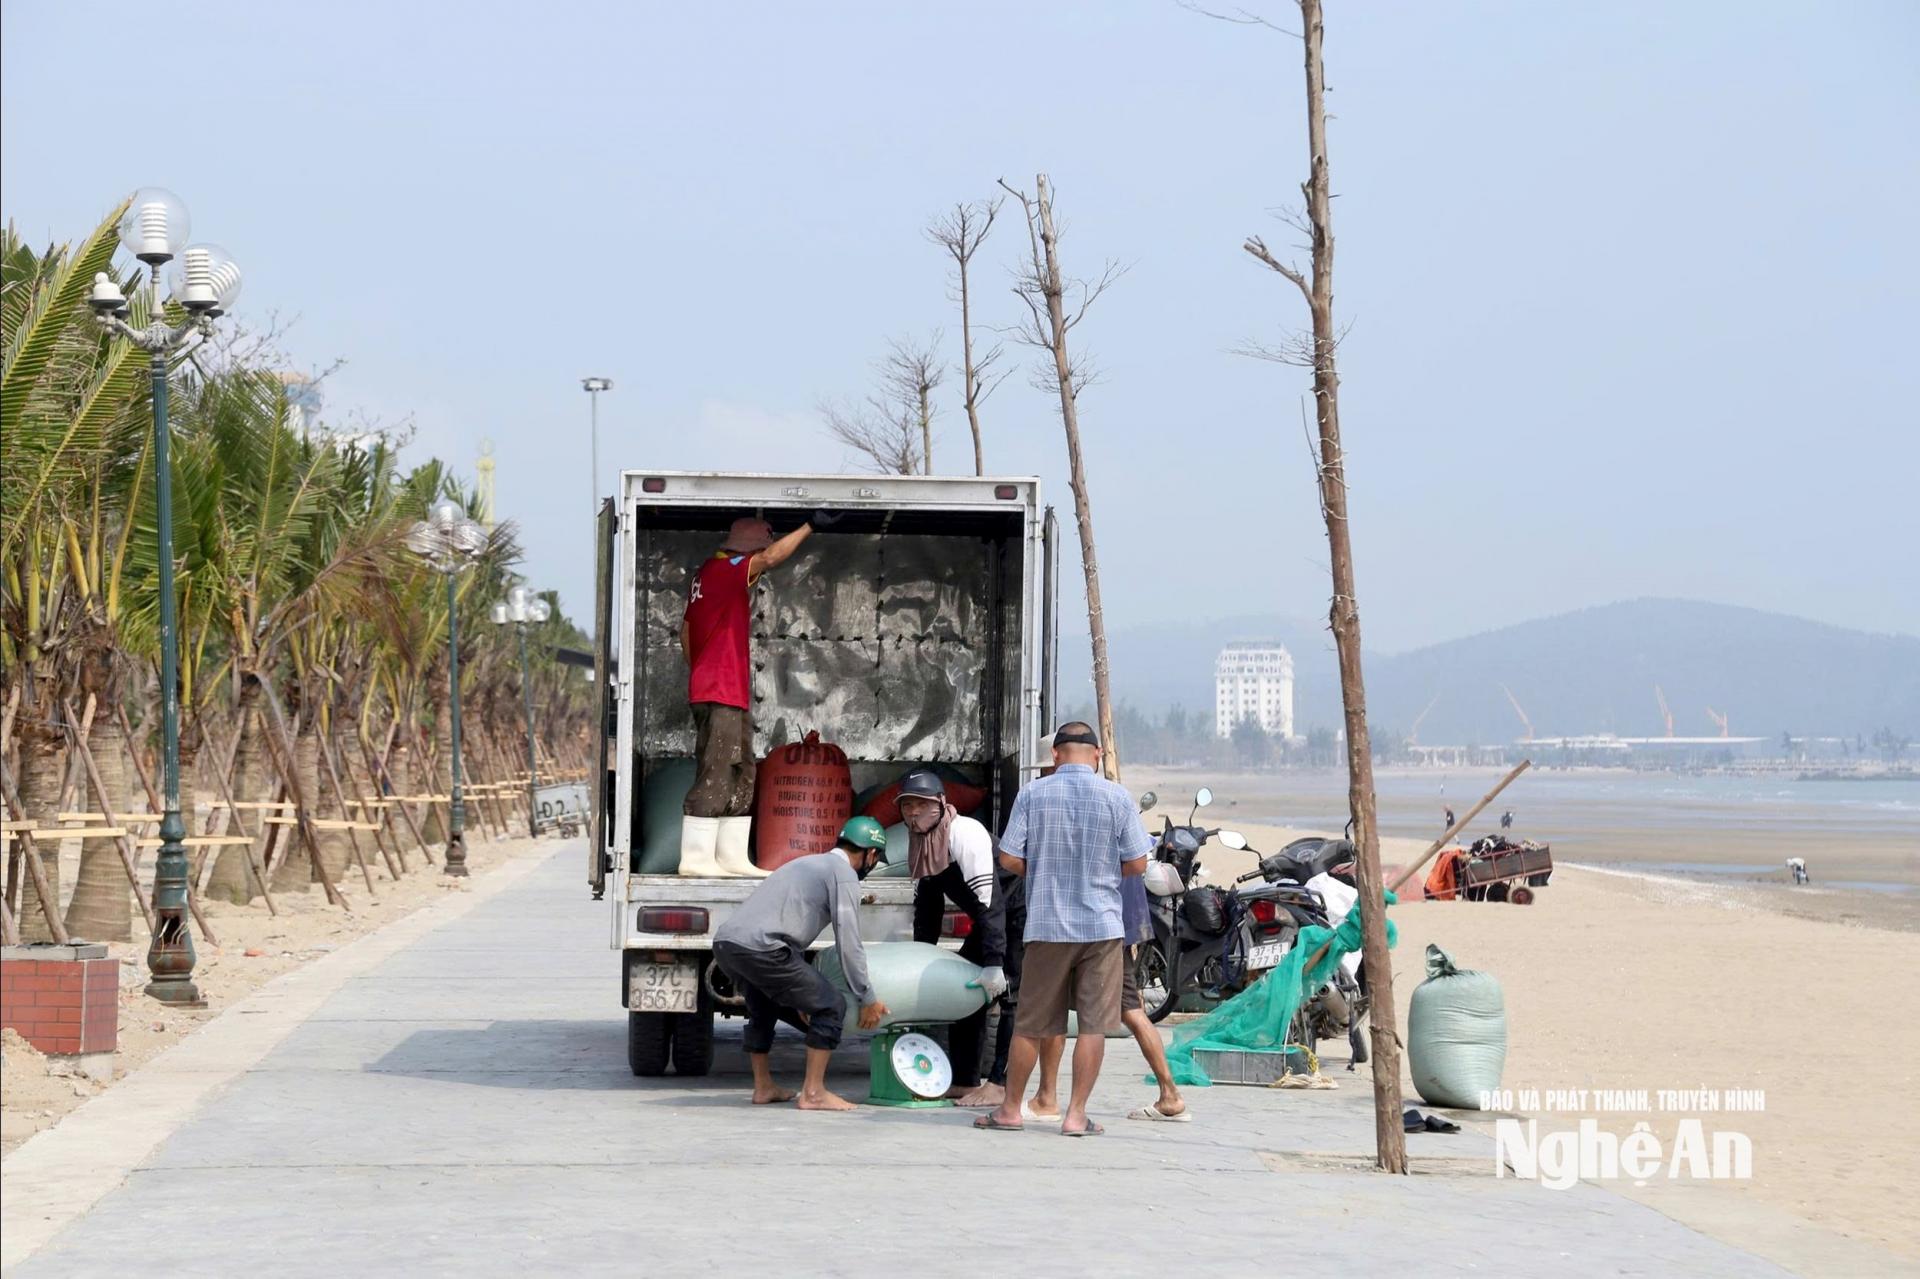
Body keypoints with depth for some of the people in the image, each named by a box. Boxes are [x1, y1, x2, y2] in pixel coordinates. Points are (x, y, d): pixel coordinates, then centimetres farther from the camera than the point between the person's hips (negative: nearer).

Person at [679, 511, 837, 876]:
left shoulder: (706, 574, 18)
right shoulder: (725, 569, -10)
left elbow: (685, 632, 23)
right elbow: (771, 557, -28)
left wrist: (699, 671, 25)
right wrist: (810, 526, -30)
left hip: (733, 695, 10)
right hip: (720, 694, -10)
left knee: (740, 777, 13)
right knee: (714, 777, -10)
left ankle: (732, 857, 15)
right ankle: (695, 858, -11)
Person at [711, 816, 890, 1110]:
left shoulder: (809, 863, 30)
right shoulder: (844, 874, 3)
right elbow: (849, 945, -2)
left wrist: (800, 996, 41)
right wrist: (868, 1000, 7)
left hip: (724, 941, 9)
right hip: (759, 947, -9)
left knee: (764, 1009, 32)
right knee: (830, 1007, 1)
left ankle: (763, 1088, 37)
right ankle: (813, 1093, 3)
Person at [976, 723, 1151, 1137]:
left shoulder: (1033, 794, -3)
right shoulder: (1116, 796, -4)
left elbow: (1009, 859, -4)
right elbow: (1137, 863, -1)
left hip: (1047, 924, 1)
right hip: (1101, 924, -1)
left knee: (1031, 1023, 10)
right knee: (1093, 1024, 4)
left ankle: (1010, 1108, 19)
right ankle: (1076, 1114, 3)